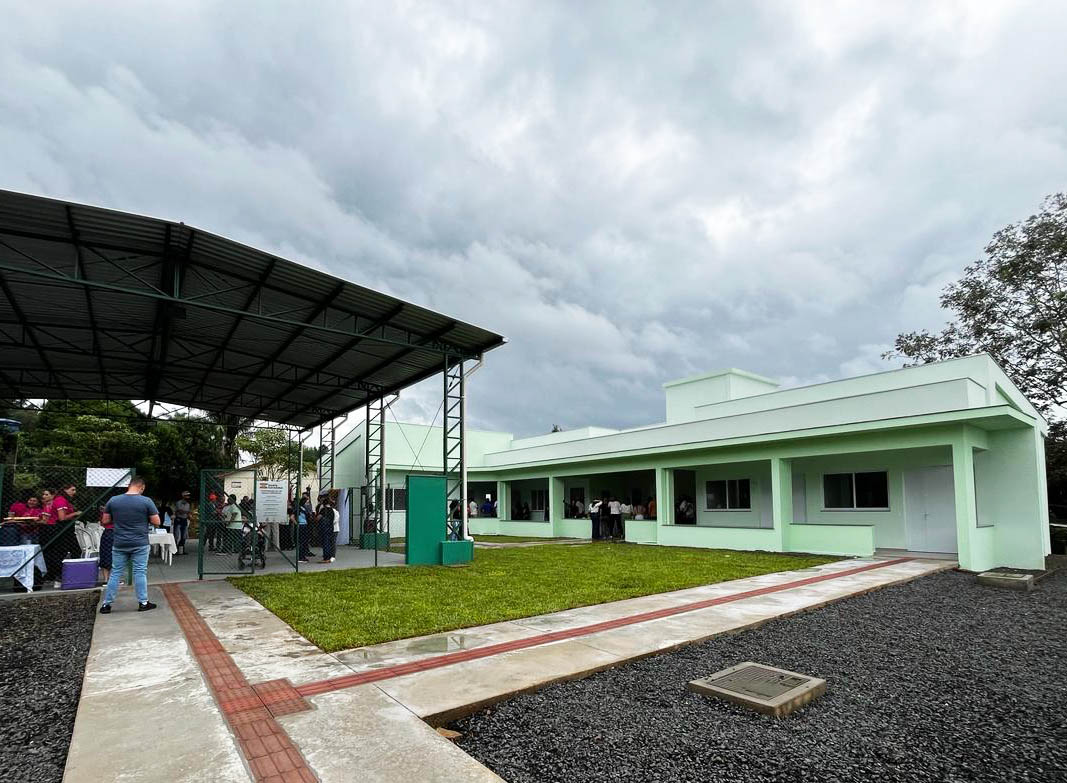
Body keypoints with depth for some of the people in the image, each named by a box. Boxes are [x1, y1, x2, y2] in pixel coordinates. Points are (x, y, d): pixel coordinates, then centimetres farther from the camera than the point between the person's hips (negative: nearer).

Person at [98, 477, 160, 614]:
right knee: (140, 572, 4)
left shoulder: (113, 500, -2)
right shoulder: (146, 501, -10)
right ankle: (143, 603, 10)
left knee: (115, 573, 12)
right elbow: (157, 522, -8)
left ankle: (106, 604, 17)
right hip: (140, 544, -2)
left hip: (119, 544, 3)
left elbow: (105, 520, 7)